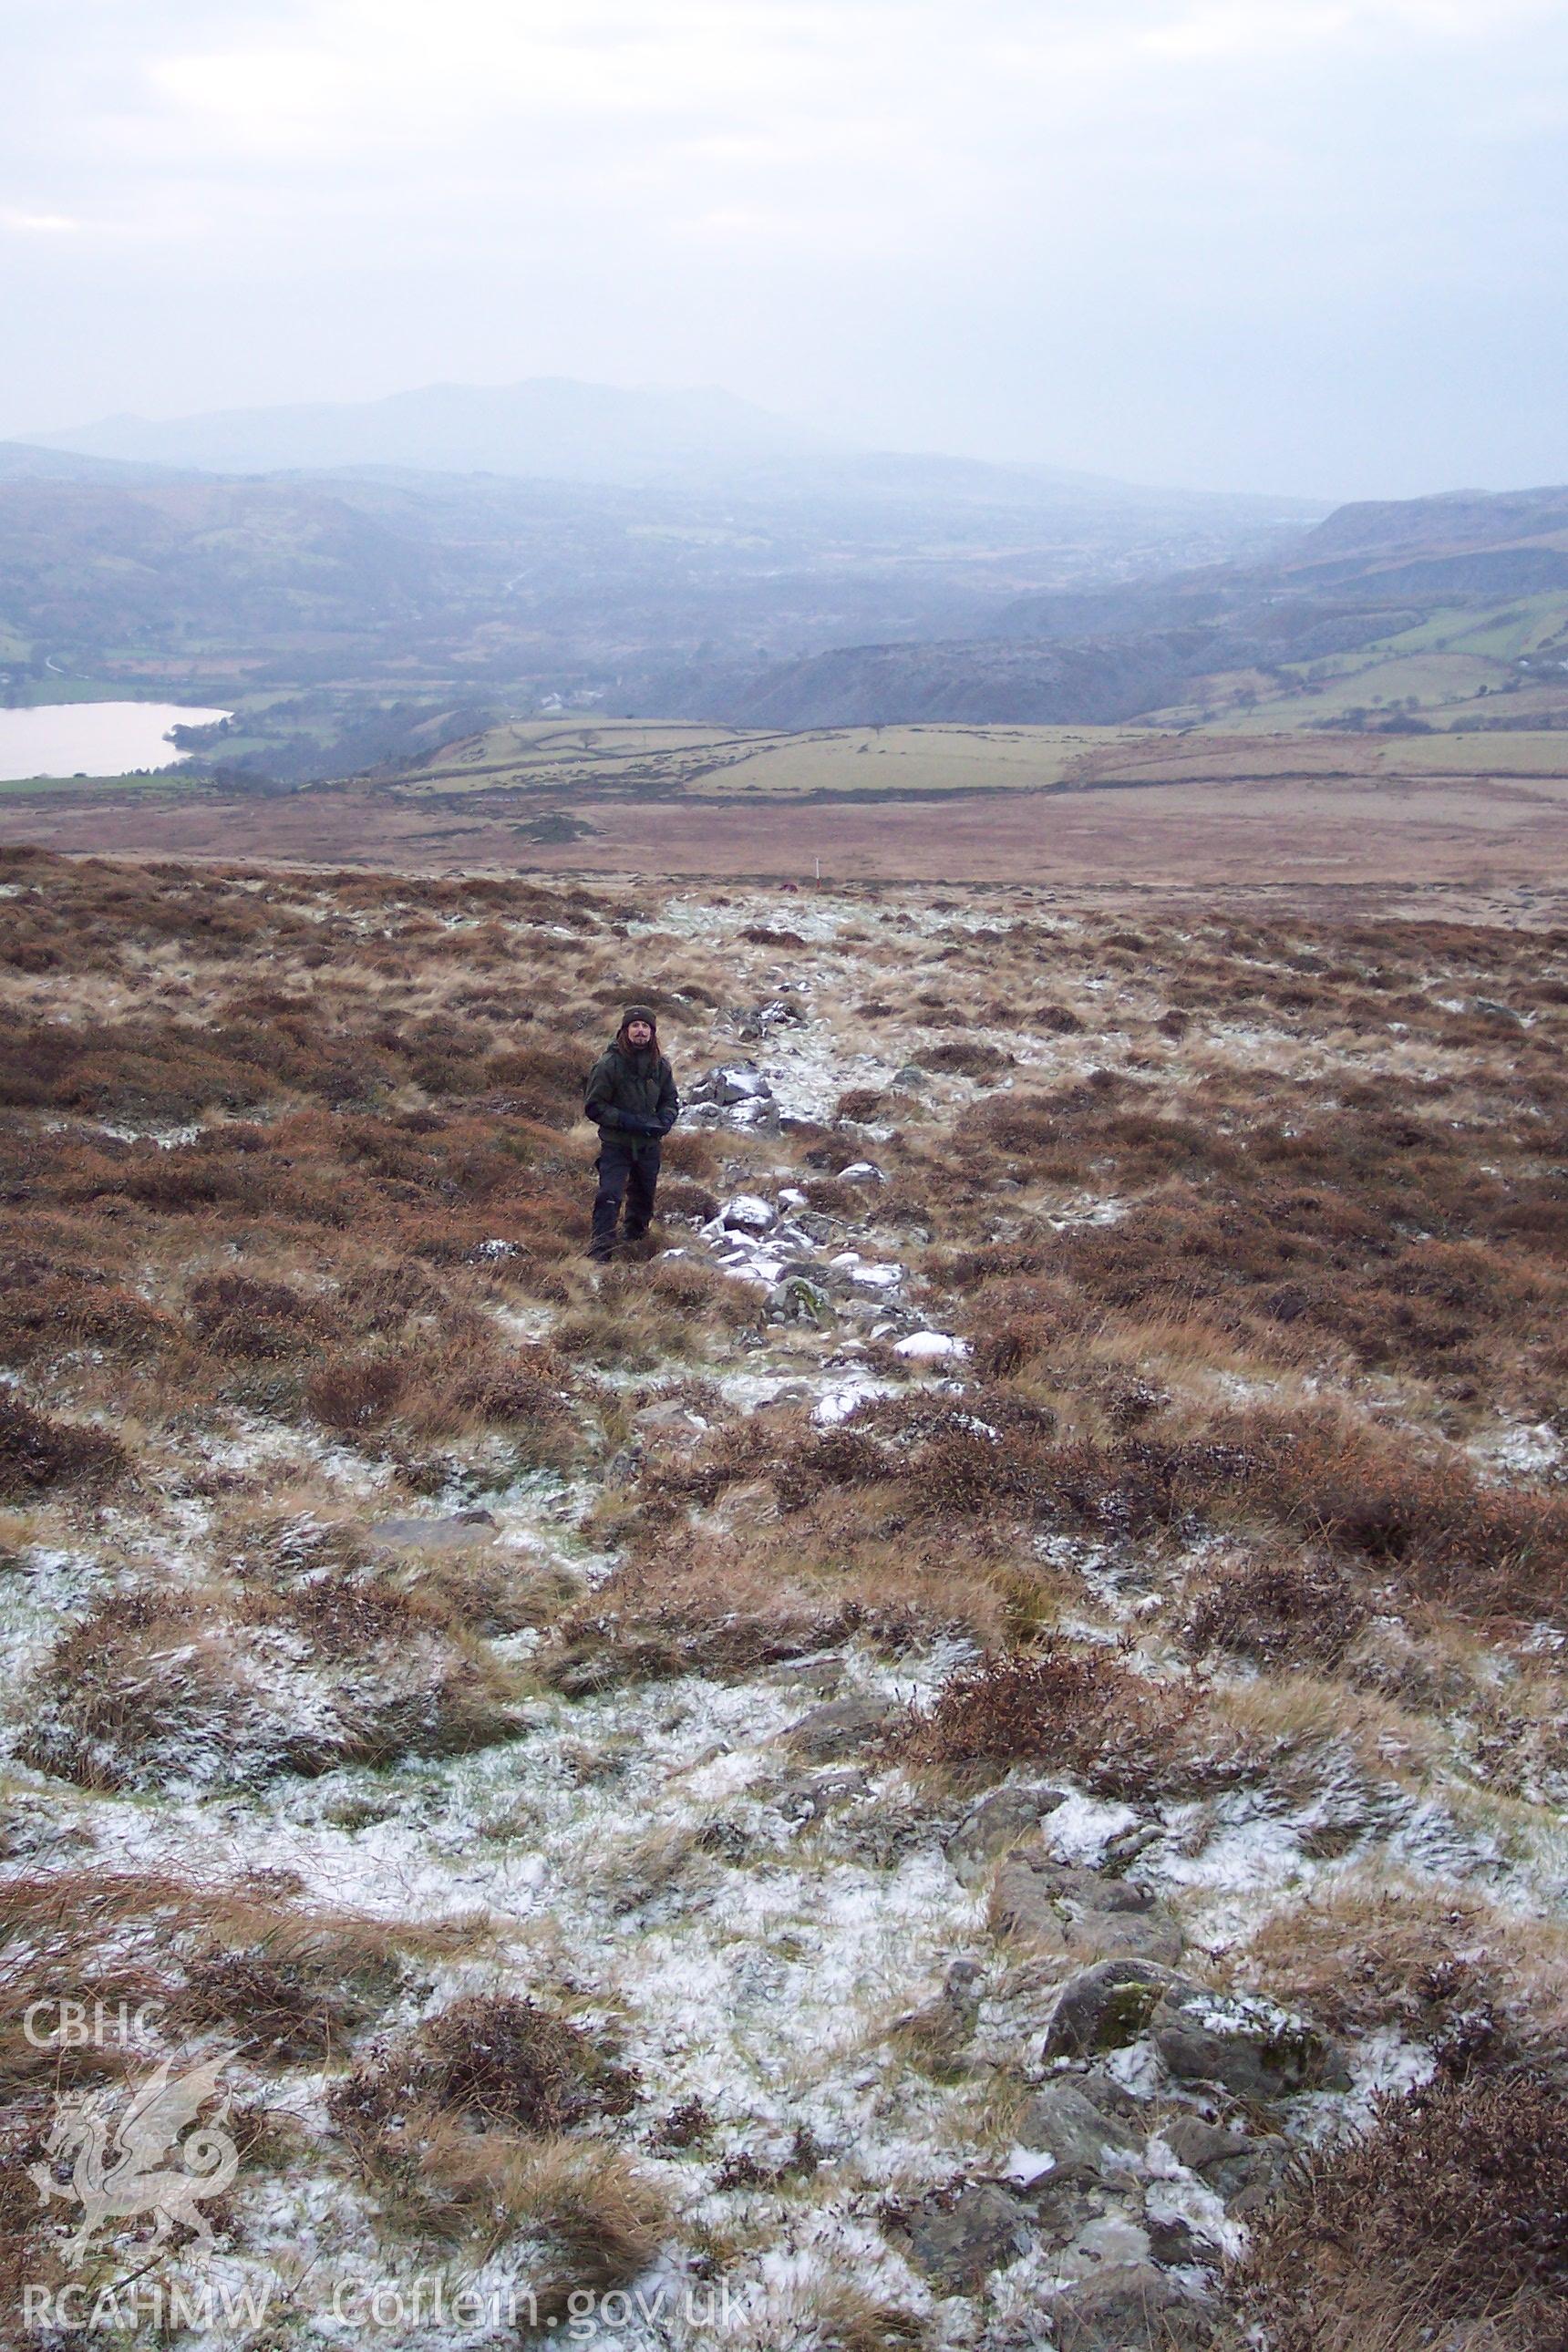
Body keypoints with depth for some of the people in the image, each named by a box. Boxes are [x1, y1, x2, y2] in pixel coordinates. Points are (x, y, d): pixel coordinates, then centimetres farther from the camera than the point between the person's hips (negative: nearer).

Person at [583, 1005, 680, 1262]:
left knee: (644, 1197, 20)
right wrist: (628, 1121, -21)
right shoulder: (608, 1064, -14)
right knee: (609, 1198, -16)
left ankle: (636, 1238, 42)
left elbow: (670, 1100, 15)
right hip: (616, 1145, -5)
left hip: (649, 1145, 5)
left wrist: (665, 1120, -8)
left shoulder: (660, 1065, 2)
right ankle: (600, 1253, -16)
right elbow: (593, 1106, -12)